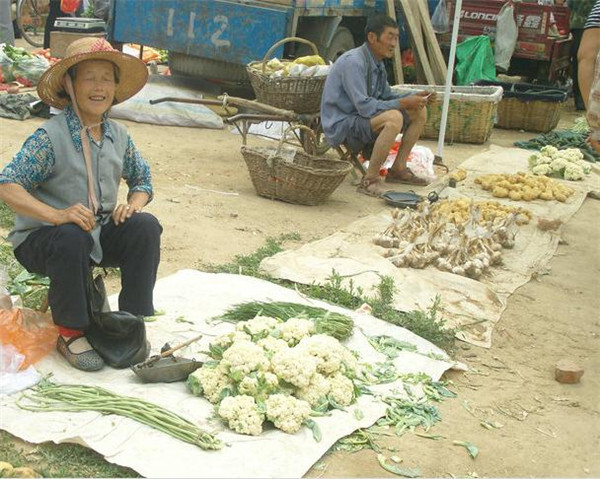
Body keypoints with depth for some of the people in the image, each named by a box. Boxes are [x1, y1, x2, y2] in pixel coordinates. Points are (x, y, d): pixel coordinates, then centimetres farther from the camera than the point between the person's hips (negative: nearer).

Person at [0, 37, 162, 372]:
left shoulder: (118, 135, 2)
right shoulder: (50, 137, -16)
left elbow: (143, 179, 15)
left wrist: (134, 204, -9)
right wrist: (57, 215, -37)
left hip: (101, 234, 5)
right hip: (39, 239, -5)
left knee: (146, 227, -19)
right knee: (72, 238, -38)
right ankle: (71, 334, -16)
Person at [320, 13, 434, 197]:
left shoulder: (377, 62, 9)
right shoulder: (353, 62, -21)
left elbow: (386, 95, 19)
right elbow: (364, 106, -28)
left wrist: (414, 97, 3)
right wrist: (403, 103, -23)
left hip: (362, 118, 10)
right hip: (342, 125, -10)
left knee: (420, 112, 7)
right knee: (394, 117, -34)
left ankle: (398, 169, 12)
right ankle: (369, 180, -25)